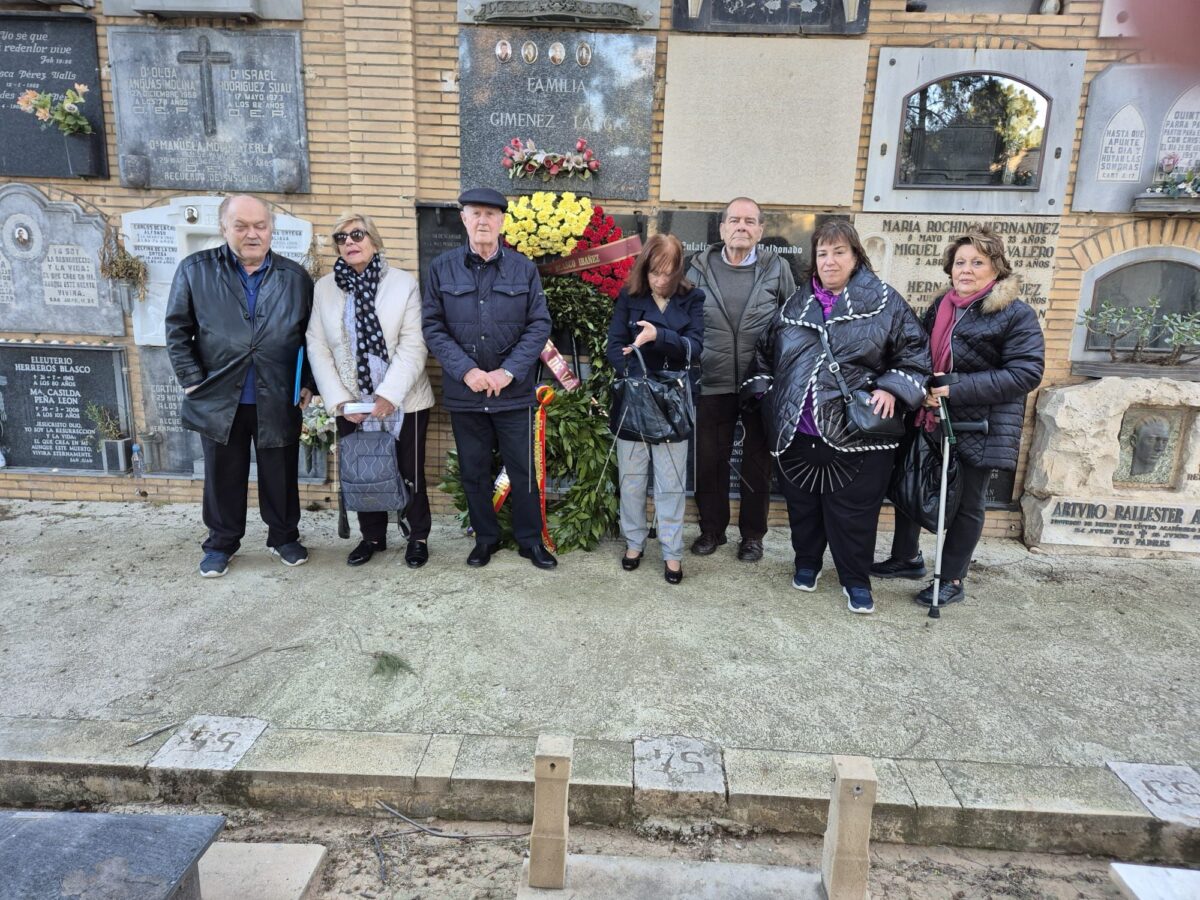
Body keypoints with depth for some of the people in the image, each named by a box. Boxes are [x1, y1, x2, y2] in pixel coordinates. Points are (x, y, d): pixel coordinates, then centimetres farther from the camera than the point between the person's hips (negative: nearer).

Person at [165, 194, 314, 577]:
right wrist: (192, 381, -4)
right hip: (219, 399, 0)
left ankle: (284, 537, 31)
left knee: (280, 474, 12)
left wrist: (307, 384, 0)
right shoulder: (195, 270, -1)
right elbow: (177, 331, 2)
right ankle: (221, 543, 30)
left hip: (278, 401, 0)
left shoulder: (295, 277, 2)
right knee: (223, 476, 13)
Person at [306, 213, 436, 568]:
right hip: (352, 404, 3)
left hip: (403, 401, -3)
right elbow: (317, 347, 1)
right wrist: (340, 400, -9)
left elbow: (413, 346, -11)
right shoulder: (324, 287, 3)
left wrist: (389, 395, -19)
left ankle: (418, 537, 24)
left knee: (410, 472, 6)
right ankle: (372, 536, 30)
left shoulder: (404, 283, -4)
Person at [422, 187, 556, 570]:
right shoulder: (442, 268, 0)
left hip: (514, 392, -1)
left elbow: (539, 325, -2)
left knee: (523, 470, 7)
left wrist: (508, 371, -13)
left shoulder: (524, 268, 0)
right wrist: (466, 370, -14)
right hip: (464, 393, 1)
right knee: (473, 472, 12)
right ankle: (485, 538, 31)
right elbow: (432, 326, -2)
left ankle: (531, 540, 25)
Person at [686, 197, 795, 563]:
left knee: (757, 464, 11)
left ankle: (752, 534, 27)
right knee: (709, 461, 9)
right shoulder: (700, 268, 2)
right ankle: (712, 529, 28)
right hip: (712, 385, 1)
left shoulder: (777, 269, 0)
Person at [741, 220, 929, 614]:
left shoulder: (884, 302, 1)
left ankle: (856, 581, 25)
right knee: (802, 504, 15)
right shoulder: (796, 303, 12)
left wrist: (892, 388, -12)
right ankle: (807, 563, 37)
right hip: (795, 432, 3)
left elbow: (914, 353, 2)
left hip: (856, 432, -3)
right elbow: (766, 351, 20)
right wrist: (761, 391, 11)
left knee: (853, 511, 5)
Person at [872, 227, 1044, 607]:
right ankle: (907, 557, 35)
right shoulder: (940, 307, 9)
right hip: (927, 419, 6)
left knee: (966, 504, 9)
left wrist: (956, 389, -24)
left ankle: (952, 580, 24)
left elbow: (1026, 372, -18)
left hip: (978, 428, -6)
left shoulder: (1016, 314, -10)